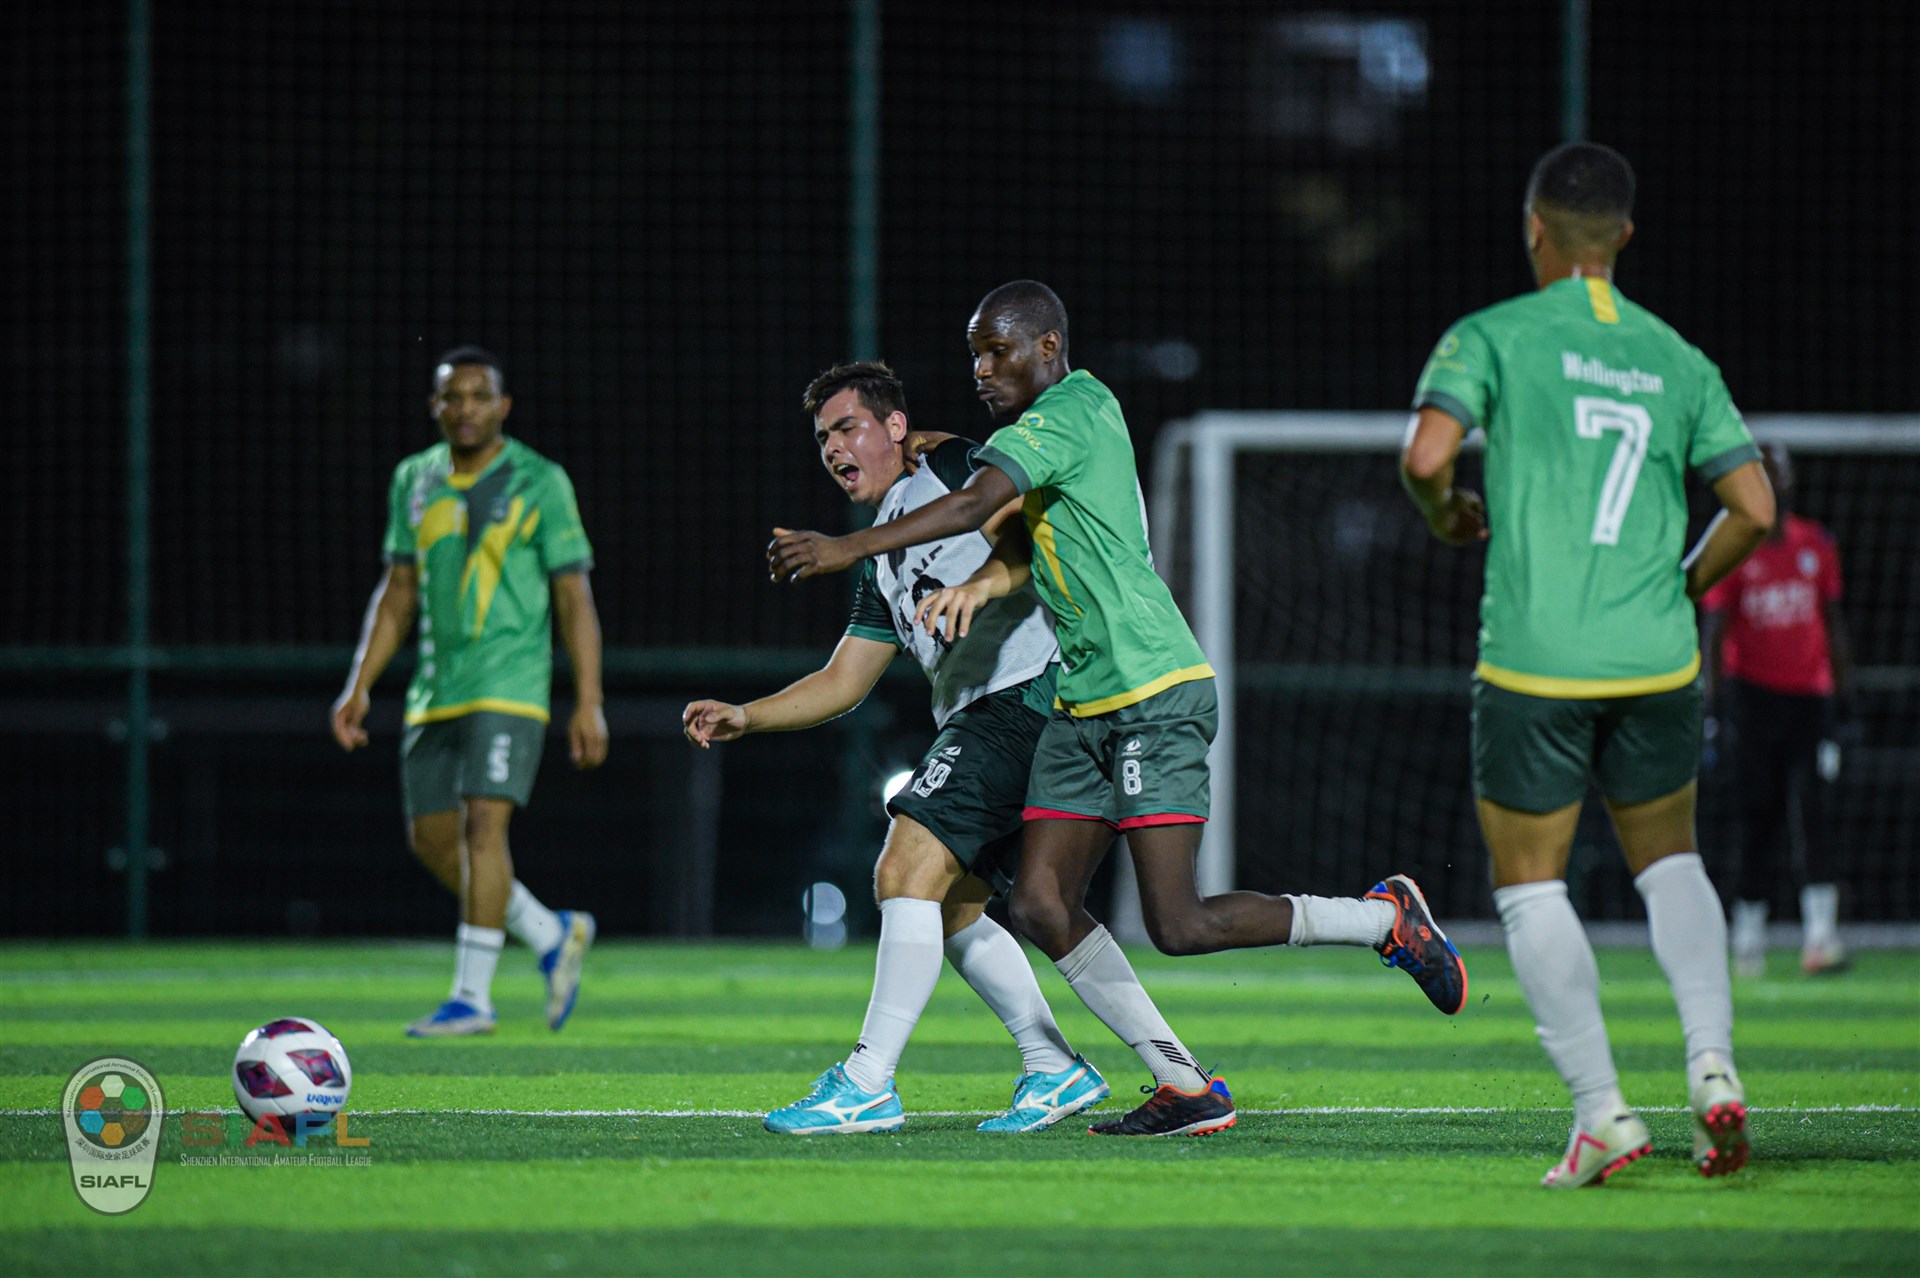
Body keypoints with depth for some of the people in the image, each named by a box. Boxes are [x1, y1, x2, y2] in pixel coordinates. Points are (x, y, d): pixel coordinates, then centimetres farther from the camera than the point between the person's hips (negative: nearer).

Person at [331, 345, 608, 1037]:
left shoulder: (540, 484, -5)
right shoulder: (415, 480, 10)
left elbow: (574, 597, -5)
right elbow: (397, 592, 16)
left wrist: (589, 702, -10)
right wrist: (359, 687, 9)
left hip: (509, 686, -6)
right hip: (435, 689, 6)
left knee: (483, 824, -16)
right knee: (433, 841, 6)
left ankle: (471, 995, -13)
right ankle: (554, 937, 24)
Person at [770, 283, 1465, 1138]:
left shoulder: (1070, 413, -12)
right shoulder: (1062, 418, 17)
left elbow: (978, 503, -24)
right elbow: (1025, 540, 14)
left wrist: (849, 547, -24)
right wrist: (976, 584, -8)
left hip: (1155, 694, -10)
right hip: (1084, 705, 10)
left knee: (1179, 926, -13)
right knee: (1042, 907, 0)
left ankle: (1386, 919, 5)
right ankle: (1185, 1087, 5)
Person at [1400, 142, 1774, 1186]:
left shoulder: (1494, 337, -2)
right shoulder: (1679, 363, 9)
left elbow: (1426, 455, -16)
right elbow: (1754, 508, 5)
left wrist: (1447, 515, 6)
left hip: (1534, 662, -3)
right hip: (1655, 659, 3)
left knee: (1530, 885, 9)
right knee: (1669, 864, 20)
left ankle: (1602, 1109, -3)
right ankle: (1711, 1063, -2)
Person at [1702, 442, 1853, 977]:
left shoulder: (1816, 544, 10)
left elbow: (1832, 623, 15)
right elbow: (1714, 626, -3)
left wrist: (1842, 693, 12)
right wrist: (1714, 695, -13)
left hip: (1810, 692, 2)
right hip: (1753, 688, -2)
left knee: (1813, 811, -8)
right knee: (1762, 816, -2)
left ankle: (1820, 933, -14)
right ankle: (1749, 931, 9)